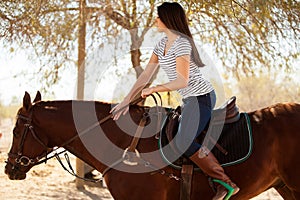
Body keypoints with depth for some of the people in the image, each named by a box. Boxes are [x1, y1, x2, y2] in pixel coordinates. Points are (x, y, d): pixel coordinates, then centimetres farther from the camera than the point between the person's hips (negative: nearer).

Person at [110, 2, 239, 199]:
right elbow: (146, 75, 8)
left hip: (202, 97, -10)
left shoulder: (182, 44, -19)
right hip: (189, 99, 10)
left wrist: (153, 89, -20)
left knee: (183, 142, -20)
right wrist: (126, 101, 3)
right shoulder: (163, 44, 9)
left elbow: (182, 81, -25)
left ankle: (227, 183, -14)